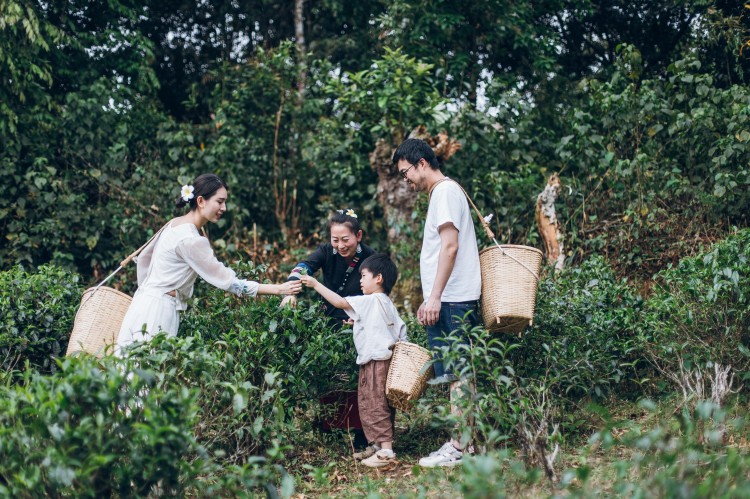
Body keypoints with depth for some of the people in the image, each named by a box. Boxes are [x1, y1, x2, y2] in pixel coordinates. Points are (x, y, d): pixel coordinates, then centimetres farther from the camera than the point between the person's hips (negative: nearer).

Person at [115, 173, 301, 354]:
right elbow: (226, 281, -17)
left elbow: (144, 258, 22)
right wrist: (278, 289, -17)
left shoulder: (175, 224, 11)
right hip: (157, 311, -10)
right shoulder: (191, 239, -18)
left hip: (146, 301, 10)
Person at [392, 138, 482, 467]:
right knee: (458, 371, 9)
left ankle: (458, 448, -6)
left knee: (457, 372, -8)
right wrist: (429, 301, 22)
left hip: (452, 299, -10)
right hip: (451, 300, 10)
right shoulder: (442, 193, 21)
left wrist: (435, 297, -20)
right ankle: (462, 443, 13)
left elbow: (450, 246, -17)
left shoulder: (445, 191, -9)